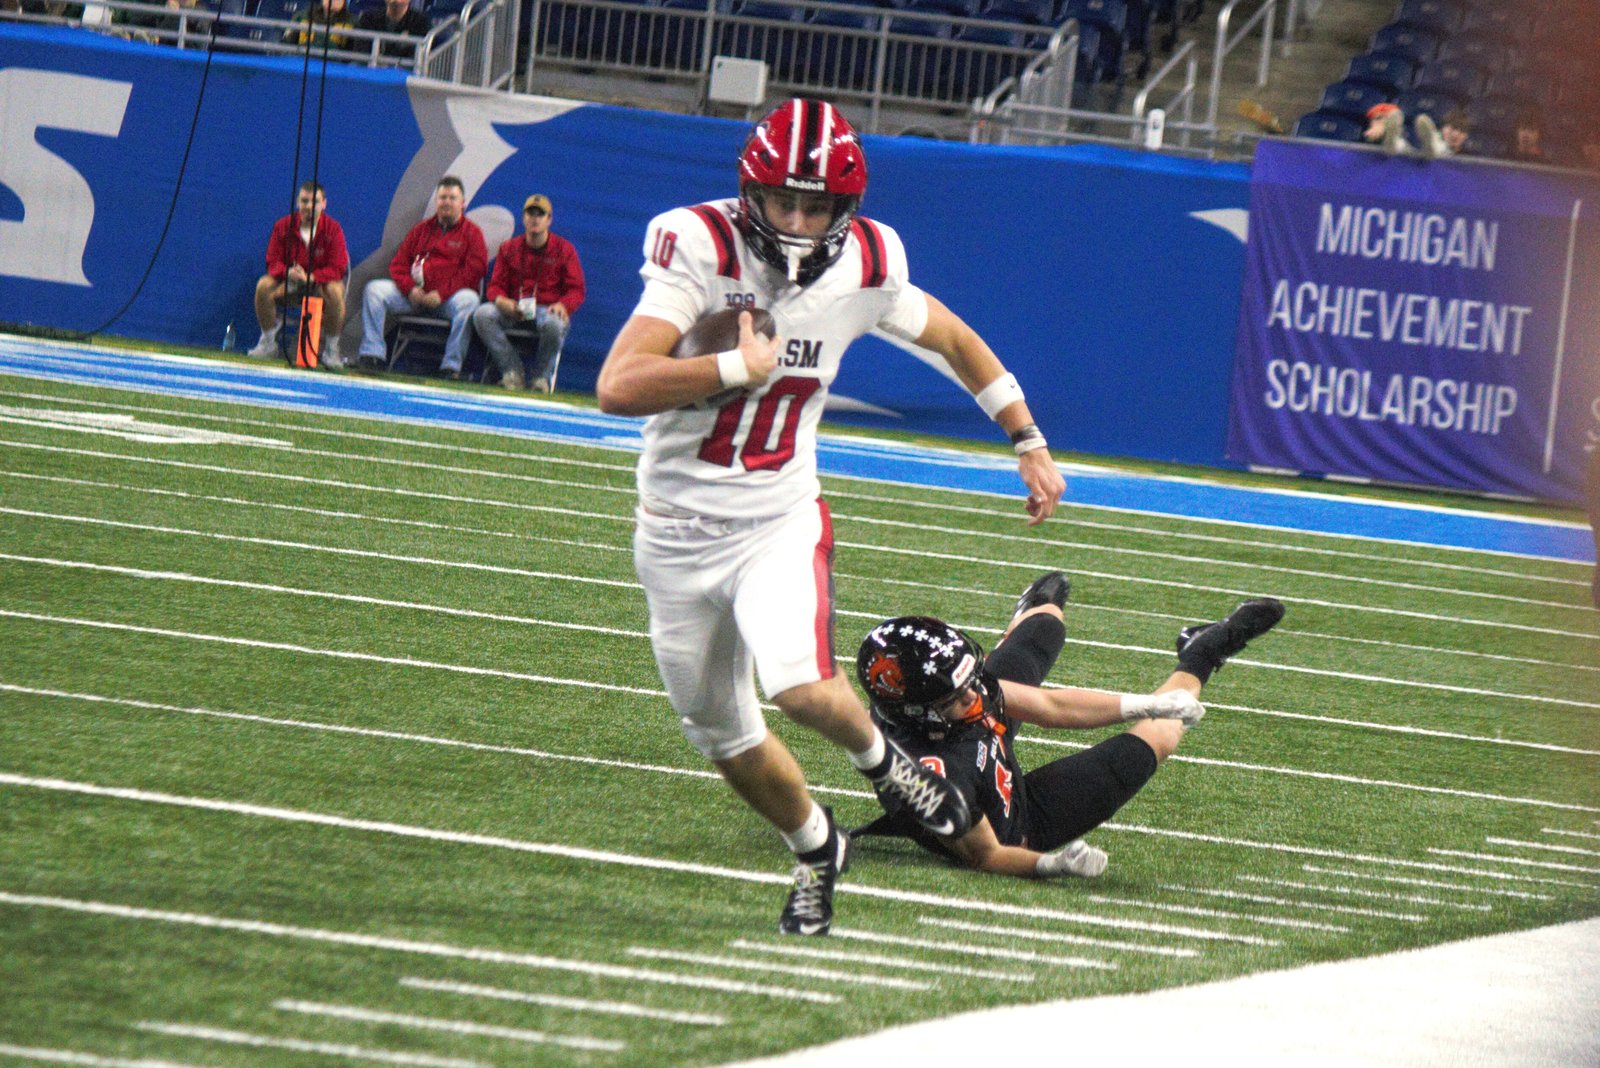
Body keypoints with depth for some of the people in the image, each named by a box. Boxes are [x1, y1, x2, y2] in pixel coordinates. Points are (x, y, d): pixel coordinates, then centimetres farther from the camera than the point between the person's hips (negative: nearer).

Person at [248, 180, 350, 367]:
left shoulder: (333, 229, -12)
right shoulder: (283, 226, -7)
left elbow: (337, 269, -16)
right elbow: (273, 262, -6)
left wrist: (310, 277, -32)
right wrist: (288, 272, -30)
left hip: (320, 282, -2)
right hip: (289, 281, 2)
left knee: (335, 291, -36)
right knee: (264, 285, -27)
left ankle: (331, 350, -21)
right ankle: (268, 343, -10)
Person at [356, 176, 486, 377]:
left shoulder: (471, 232, 5)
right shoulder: (422, 229, 17)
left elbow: (474, 271, -7)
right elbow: (398, 263, 13)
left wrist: (442, 294, -17)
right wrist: (410, 289, -7)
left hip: (449, 298, -4)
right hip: (415, 295, 4)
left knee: (468, 300, -37)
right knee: (375, 289, -14)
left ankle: (451, 366, -35)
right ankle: (371, 354, -19)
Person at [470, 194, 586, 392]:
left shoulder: (564, 249, 6)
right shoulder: (509, 249, 13)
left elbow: (576, 290, 1)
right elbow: (496, 285, 9)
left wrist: (562, 305, -22)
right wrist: (501, 300, -17)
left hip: (549, 309, -3)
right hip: (514, 309, 3)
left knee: (553, 324, -39)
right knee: (482, 314, -26)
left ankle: (542, 376, -15)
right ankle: (512, 370, -20)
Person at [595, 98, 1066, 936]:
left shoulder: (865, 269, -8)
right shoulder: (700, 249, -20)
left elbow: (952, 340, 13)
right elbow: (617, 387, -30)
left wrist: (1030, 444, 18)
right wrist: (742, 367, -27)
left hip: (778, 525, 0)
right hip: (678, 530, 0)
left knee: (801, 687, -26)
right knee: (723, 739, 11)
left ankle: (879, 760, 8)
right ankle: (815, 851, 39)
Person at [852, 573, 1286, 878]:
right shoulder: (937, 774, -48)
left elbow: (1047, 707, -15)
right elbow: (987, 857, -33)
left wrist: (1144, 704, -15)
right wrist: (1052, 865, -51)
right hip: (1022, 830, -7)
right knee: (1154, 737, 5)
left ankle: (1036, 610, 71)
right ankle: (1196, 661, 41)